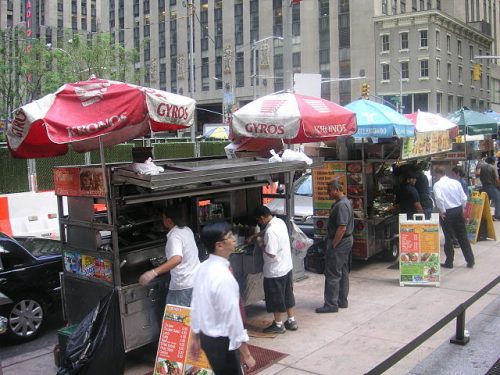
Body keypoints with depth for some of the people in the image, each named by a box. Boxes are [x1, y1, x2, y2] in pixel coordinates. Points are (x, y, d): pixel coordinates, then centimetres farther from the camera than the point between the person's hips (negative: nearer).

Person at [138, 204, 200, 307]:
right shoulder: (187, 230, 9)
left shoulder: (174, 236, -18)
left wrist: (153, 272, -42)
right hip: (196, 281, 9)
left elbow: (177, 259, -35)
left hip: (183, 286, -9)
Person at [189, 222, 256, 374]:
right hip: (222, 341, -8)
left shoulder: (203, 268, -1)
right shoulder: (223, 276, -27)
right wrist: (246, 353, -16)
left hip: (206, 337, 8)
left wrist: (195, 336, 19)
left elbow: (195, 305, 8)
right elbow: (232, 317, -24)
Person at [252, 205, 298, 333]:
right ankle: (291, 321, 30)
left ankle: (278, 325, 20)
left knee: (275, 298, 7)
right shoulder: (280, 222, 2)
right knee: (287, 295, 19)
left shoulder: (271, 231, -27)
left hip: (275, 270, -9)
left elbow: (271, 253, -27)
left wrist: (262, 246, -11)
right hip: (286, 266, 9)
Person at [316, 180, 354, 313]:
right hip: (346, 241, 11)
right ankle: (342, 301, 25)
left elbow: (342, 228, -27)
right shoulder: (344, 202, 12)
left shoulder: (341, 205, -21)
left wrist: (333, 245, -21)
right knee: (343, 272, 16)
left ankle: (331, 304, 0)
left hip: (339, 242, -11)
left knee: (332, 274, -5)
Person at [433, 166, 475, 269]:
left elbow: (438, 198, -27)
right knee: (463, 236, 13)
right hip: (458, 210, 4)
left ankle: (449, 262, 14)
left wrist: (442, 210, -15)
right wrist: (461, 208, 15)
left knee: (448, 238, 6)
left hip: (447, 213, -4)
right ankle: (470, 260, 16)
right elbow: (464, 198, 1)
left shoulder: (437, 184, -10)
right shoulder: (456, 182, 3)